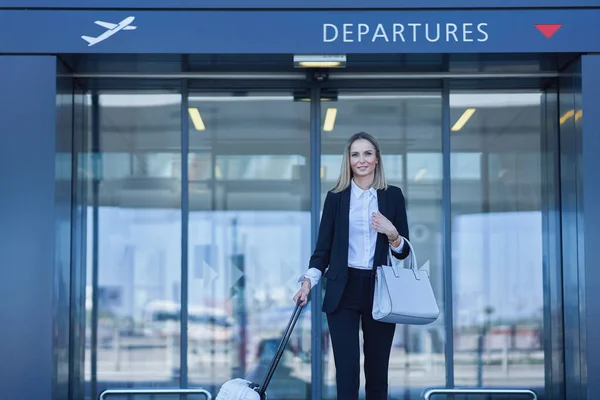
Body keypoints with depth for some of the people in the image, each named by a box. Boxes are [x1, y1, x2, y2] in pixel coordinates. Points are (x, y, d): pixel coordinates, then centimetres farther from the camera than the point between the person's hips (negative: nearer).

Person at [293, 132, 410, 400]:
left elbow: (403, 252, 7)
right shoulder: (336, 197, 4)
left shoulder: (393, 196, 5)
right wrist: (308, 281, -10)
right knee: (346, 372, -5)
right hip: (343, 291, -1)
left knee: (377, 371, 6)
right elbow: (323, 248, 4)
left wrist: (391, 233, -13)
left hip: (380, 290, 1)